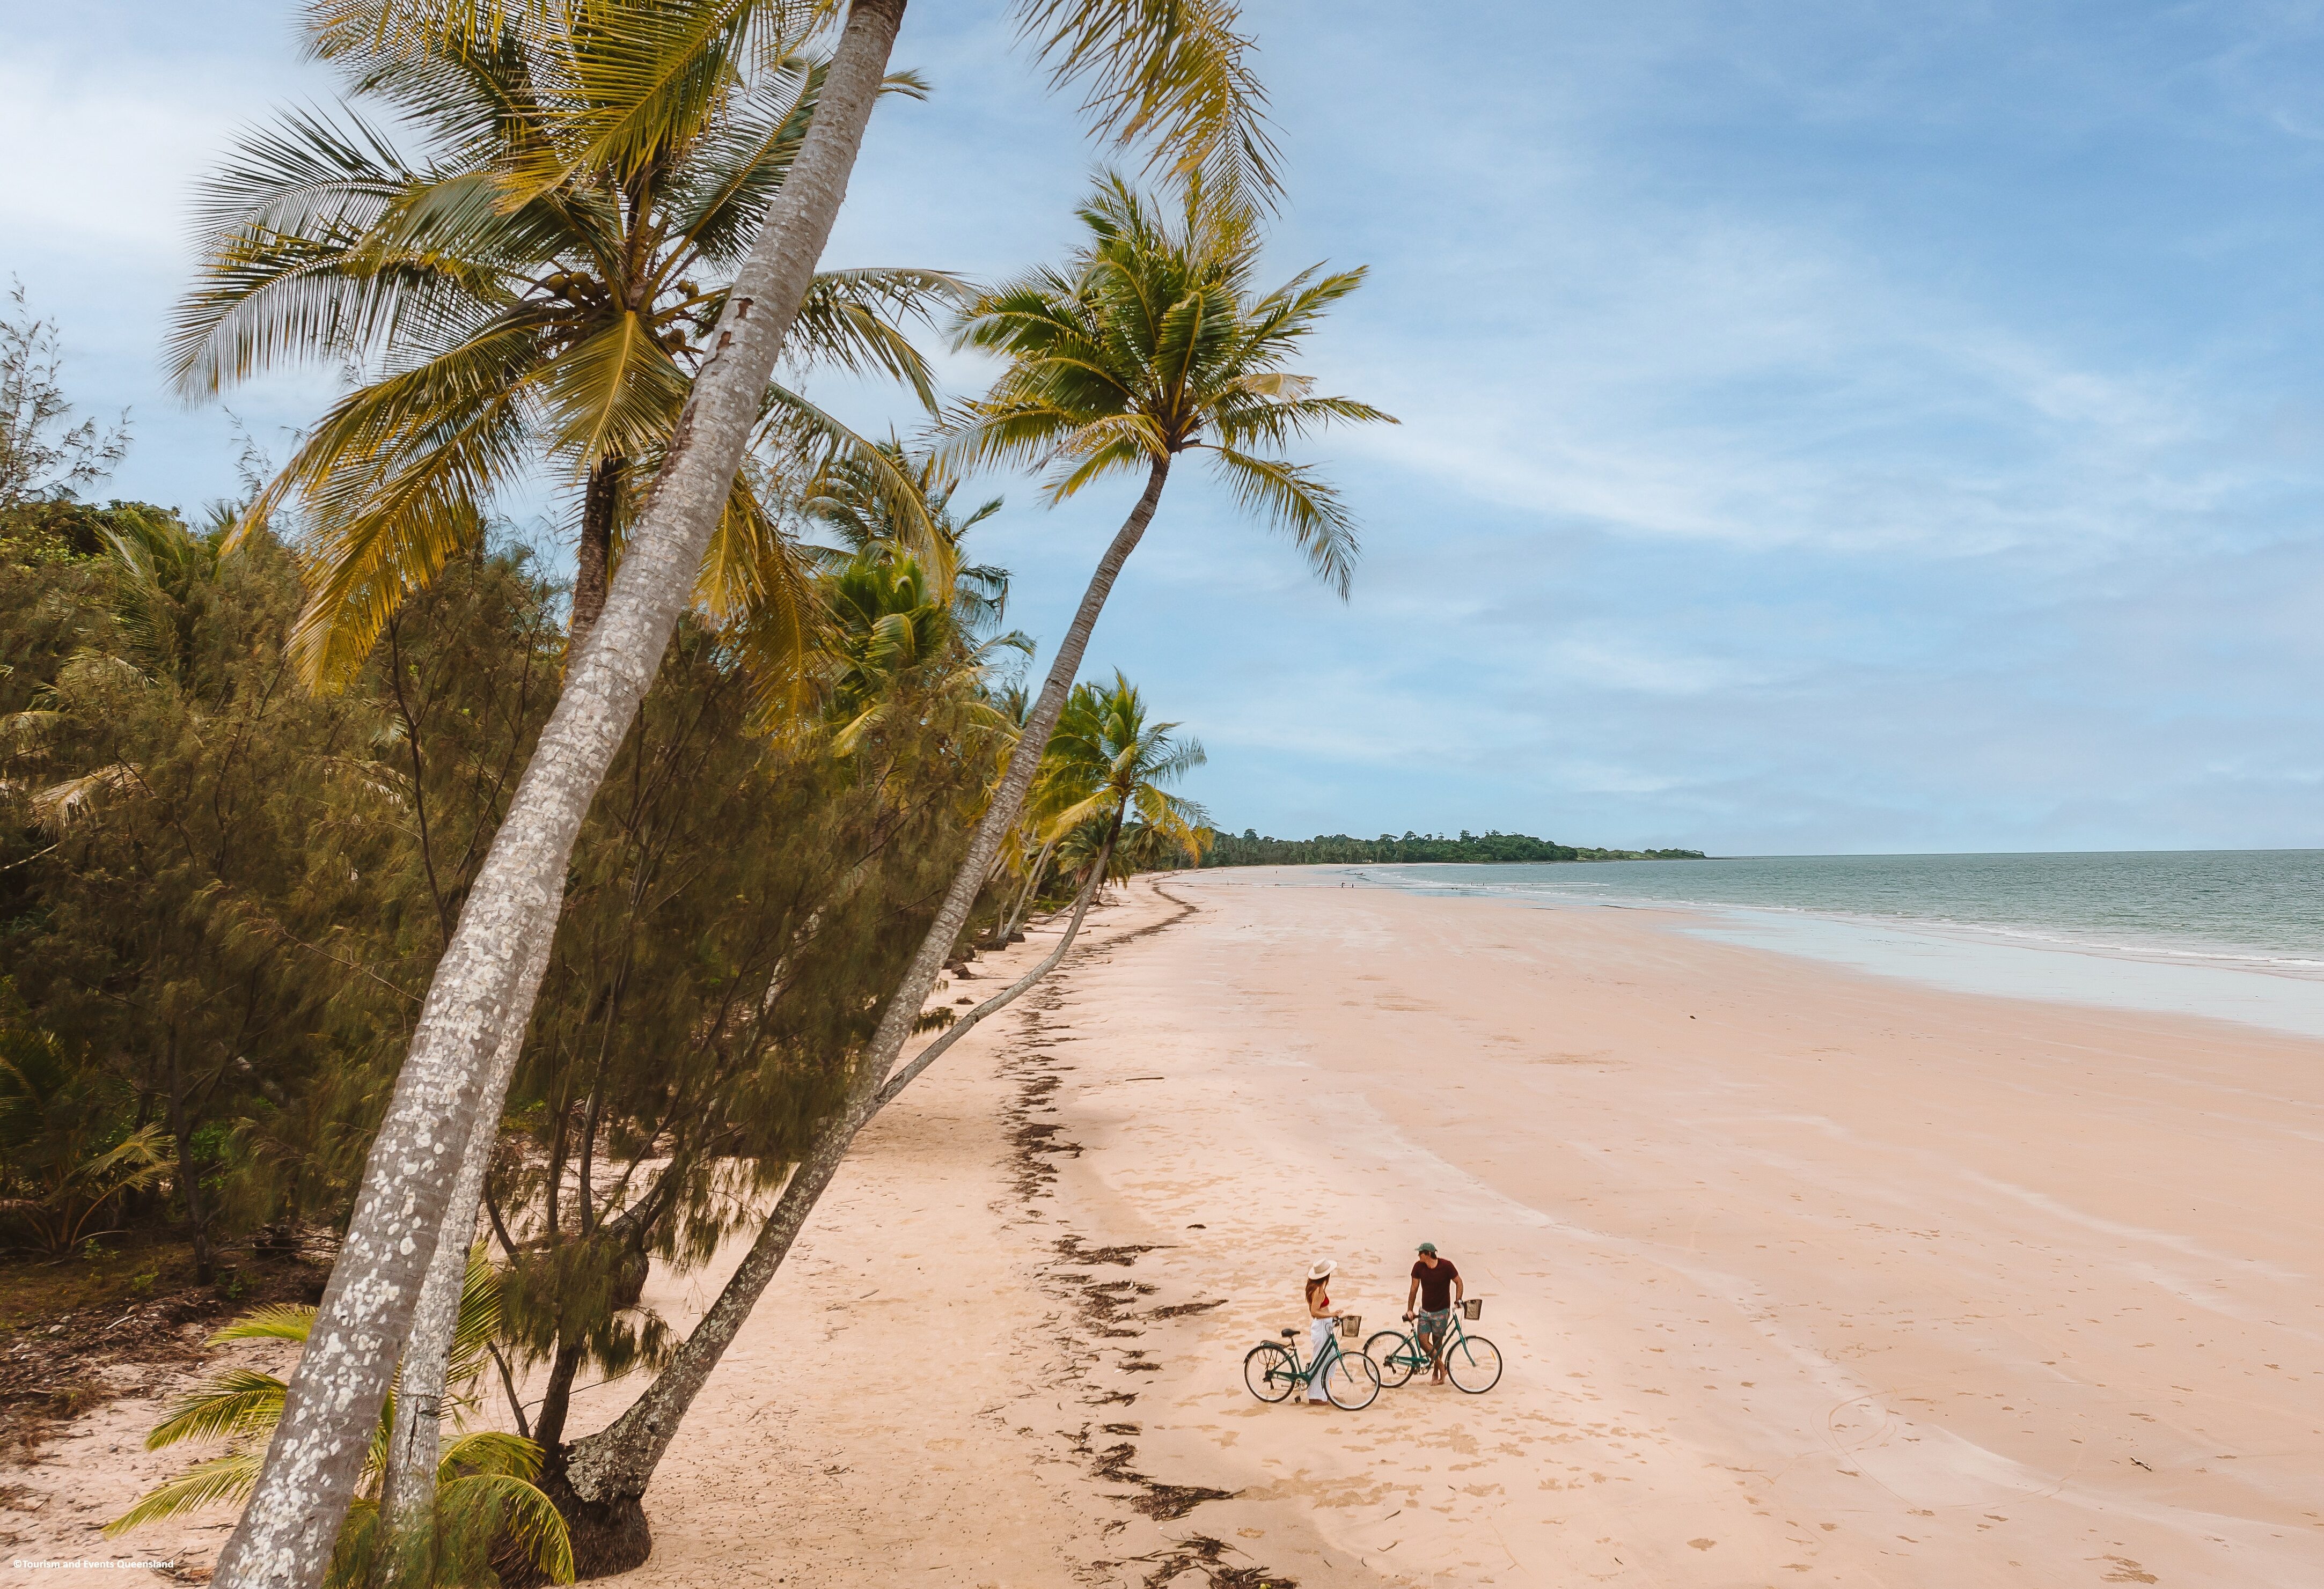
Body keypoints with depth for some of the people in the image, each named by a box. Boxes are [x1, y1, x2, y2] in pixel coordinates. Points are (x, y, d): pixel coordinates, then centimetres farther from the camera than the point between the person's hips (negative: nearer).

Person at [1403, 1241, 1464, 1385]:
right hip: (1425, 1311, 3)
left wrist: (1457, 1301, -14)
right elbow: (1414, 1289, 3)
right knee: (1422, 1341, -8)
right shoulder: (1419, 1266, -5)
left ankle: (1436, 1374, 19)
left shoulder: (1446, 1265, -14)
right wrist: (1409, 1310, 1)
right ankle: (1441, 1367, 10)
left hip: (1441, 1311, -3)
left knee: (1437, 1342, 3)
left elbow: (1459, 1282, -2)